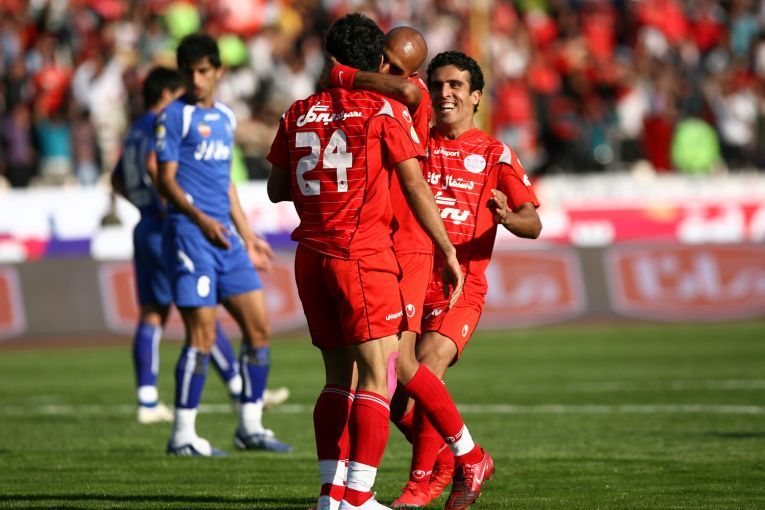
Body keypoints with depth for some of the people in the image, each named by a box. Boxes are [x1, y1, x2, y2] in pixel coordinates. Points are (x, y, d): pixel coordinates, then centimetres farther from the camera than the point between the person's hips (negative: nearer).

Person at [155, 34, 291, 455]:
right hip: (189, 233, -8)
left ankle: (250, 428, 15)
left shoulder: (225, 117, 18)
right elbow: (166, 179, -10)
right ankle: (183, 435, -4)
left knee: (258, 327, 6)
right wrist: (199, 218, -24)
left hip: (224, 234, 8)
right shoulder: (175, 116, -4)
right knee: (202, 333, -10)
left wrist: (248, 237, 26)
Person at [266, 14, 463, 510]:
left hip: (311, 257, 6)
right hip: (364, 255, -6)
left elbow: (277, 189, 17)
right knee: (377, 378, -7)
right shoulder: (386, 111, -3)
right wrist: (448, 252, 0)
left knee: (340, 377, 14)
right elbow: (416, 188, -5)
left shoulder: (299, 114, 11)